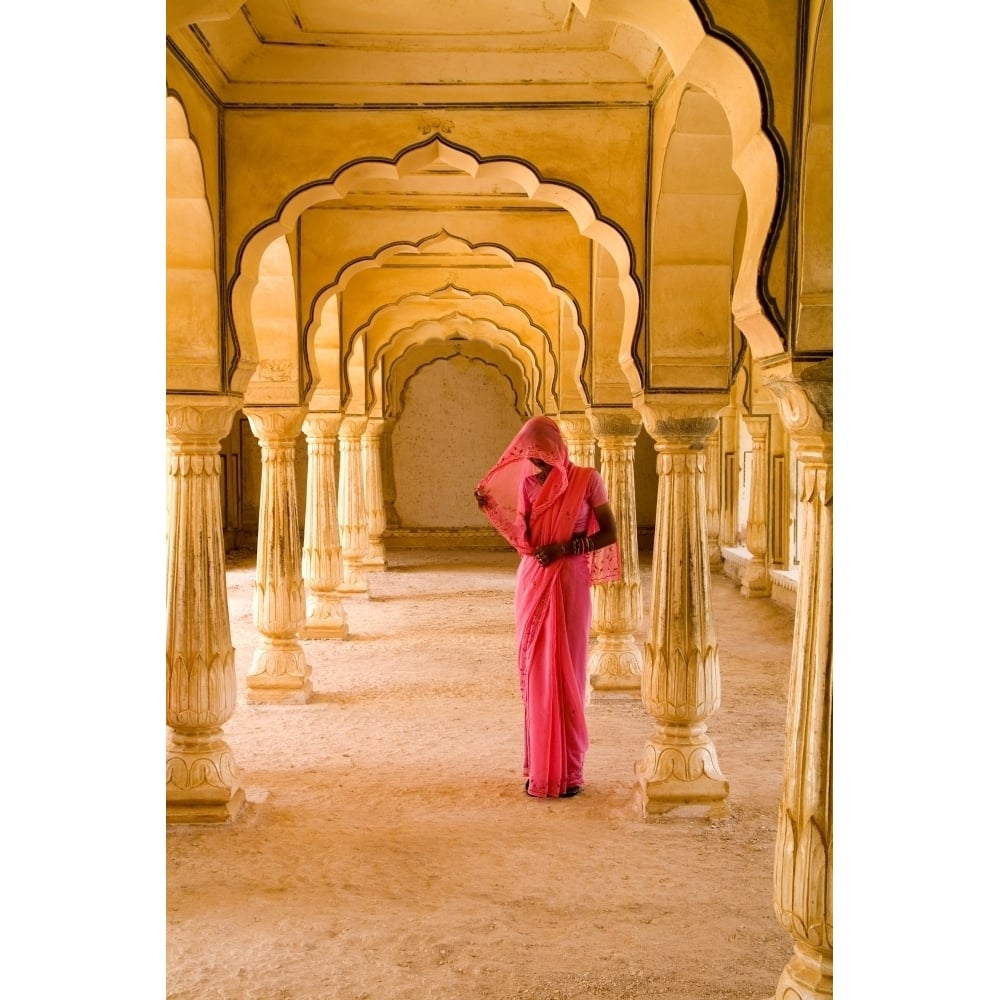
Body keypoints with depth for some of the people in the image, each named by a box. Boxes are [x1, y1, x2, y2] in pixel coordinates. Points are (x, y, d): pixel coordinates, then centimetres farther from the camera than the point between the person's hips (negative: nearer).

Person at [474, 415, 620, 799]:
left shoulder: (588, 480, -5)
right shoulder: (527, 484, 7)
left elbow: (609, 534, -4)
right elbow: (523, 540, 5)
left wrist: (565, 547, -14)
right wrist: (491, 508, -5)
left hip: (570, 584, -4)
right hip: (532, 584, 4)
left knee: (566, 674, 0)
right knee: (535, 674, 6)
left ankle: (568, 770, 10)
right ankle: (539, 767, 16)